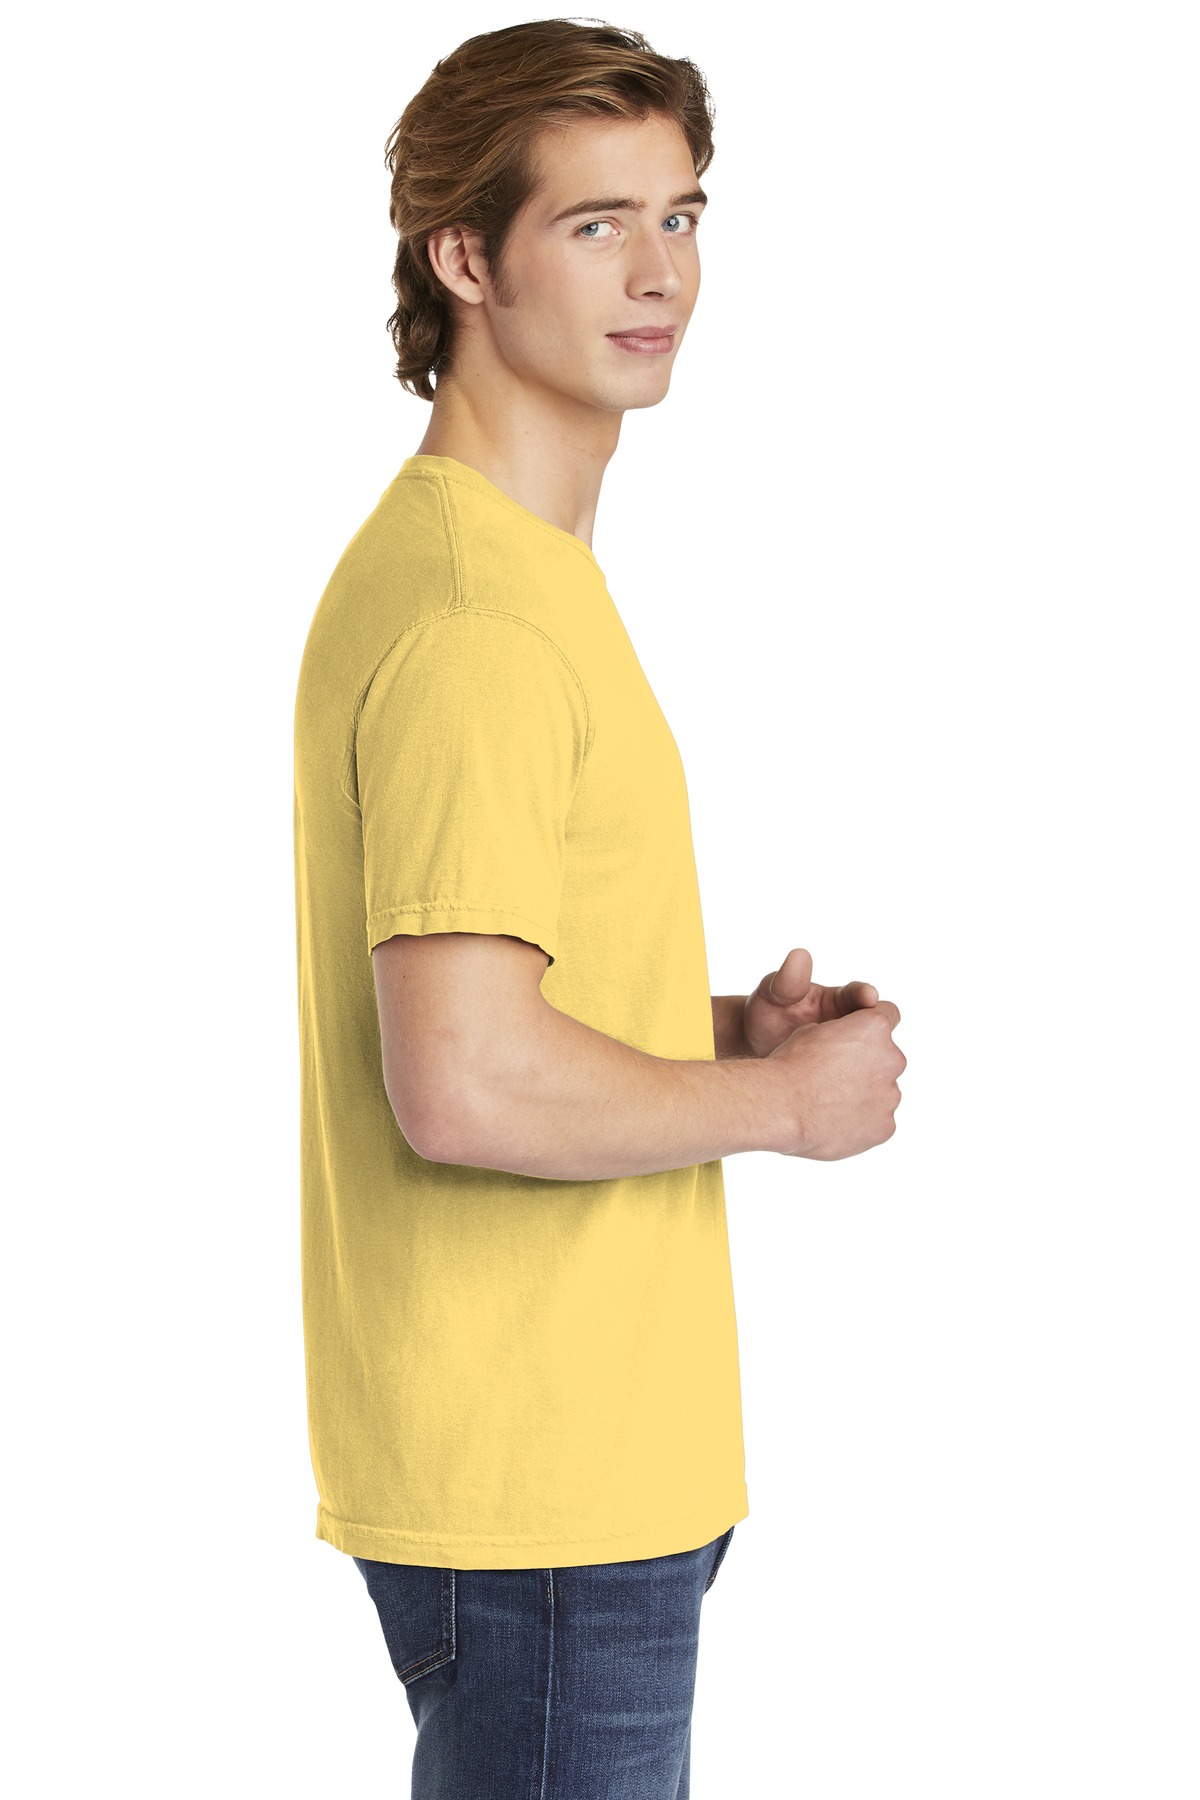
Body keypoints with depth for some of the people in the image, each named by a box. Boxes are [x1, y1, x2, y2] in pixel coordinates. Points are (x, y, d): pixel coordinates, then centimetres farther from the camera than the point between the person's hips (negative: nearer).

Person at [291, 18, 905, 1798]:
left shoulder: (524, 569, 14)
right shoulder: (471, 615, -20)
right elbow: (465, 1088, -28)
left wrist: (727, 1021, 7)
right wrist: (779, 1097, -14)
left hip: (590, 1447, 10)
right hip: (539, 1488, -10)